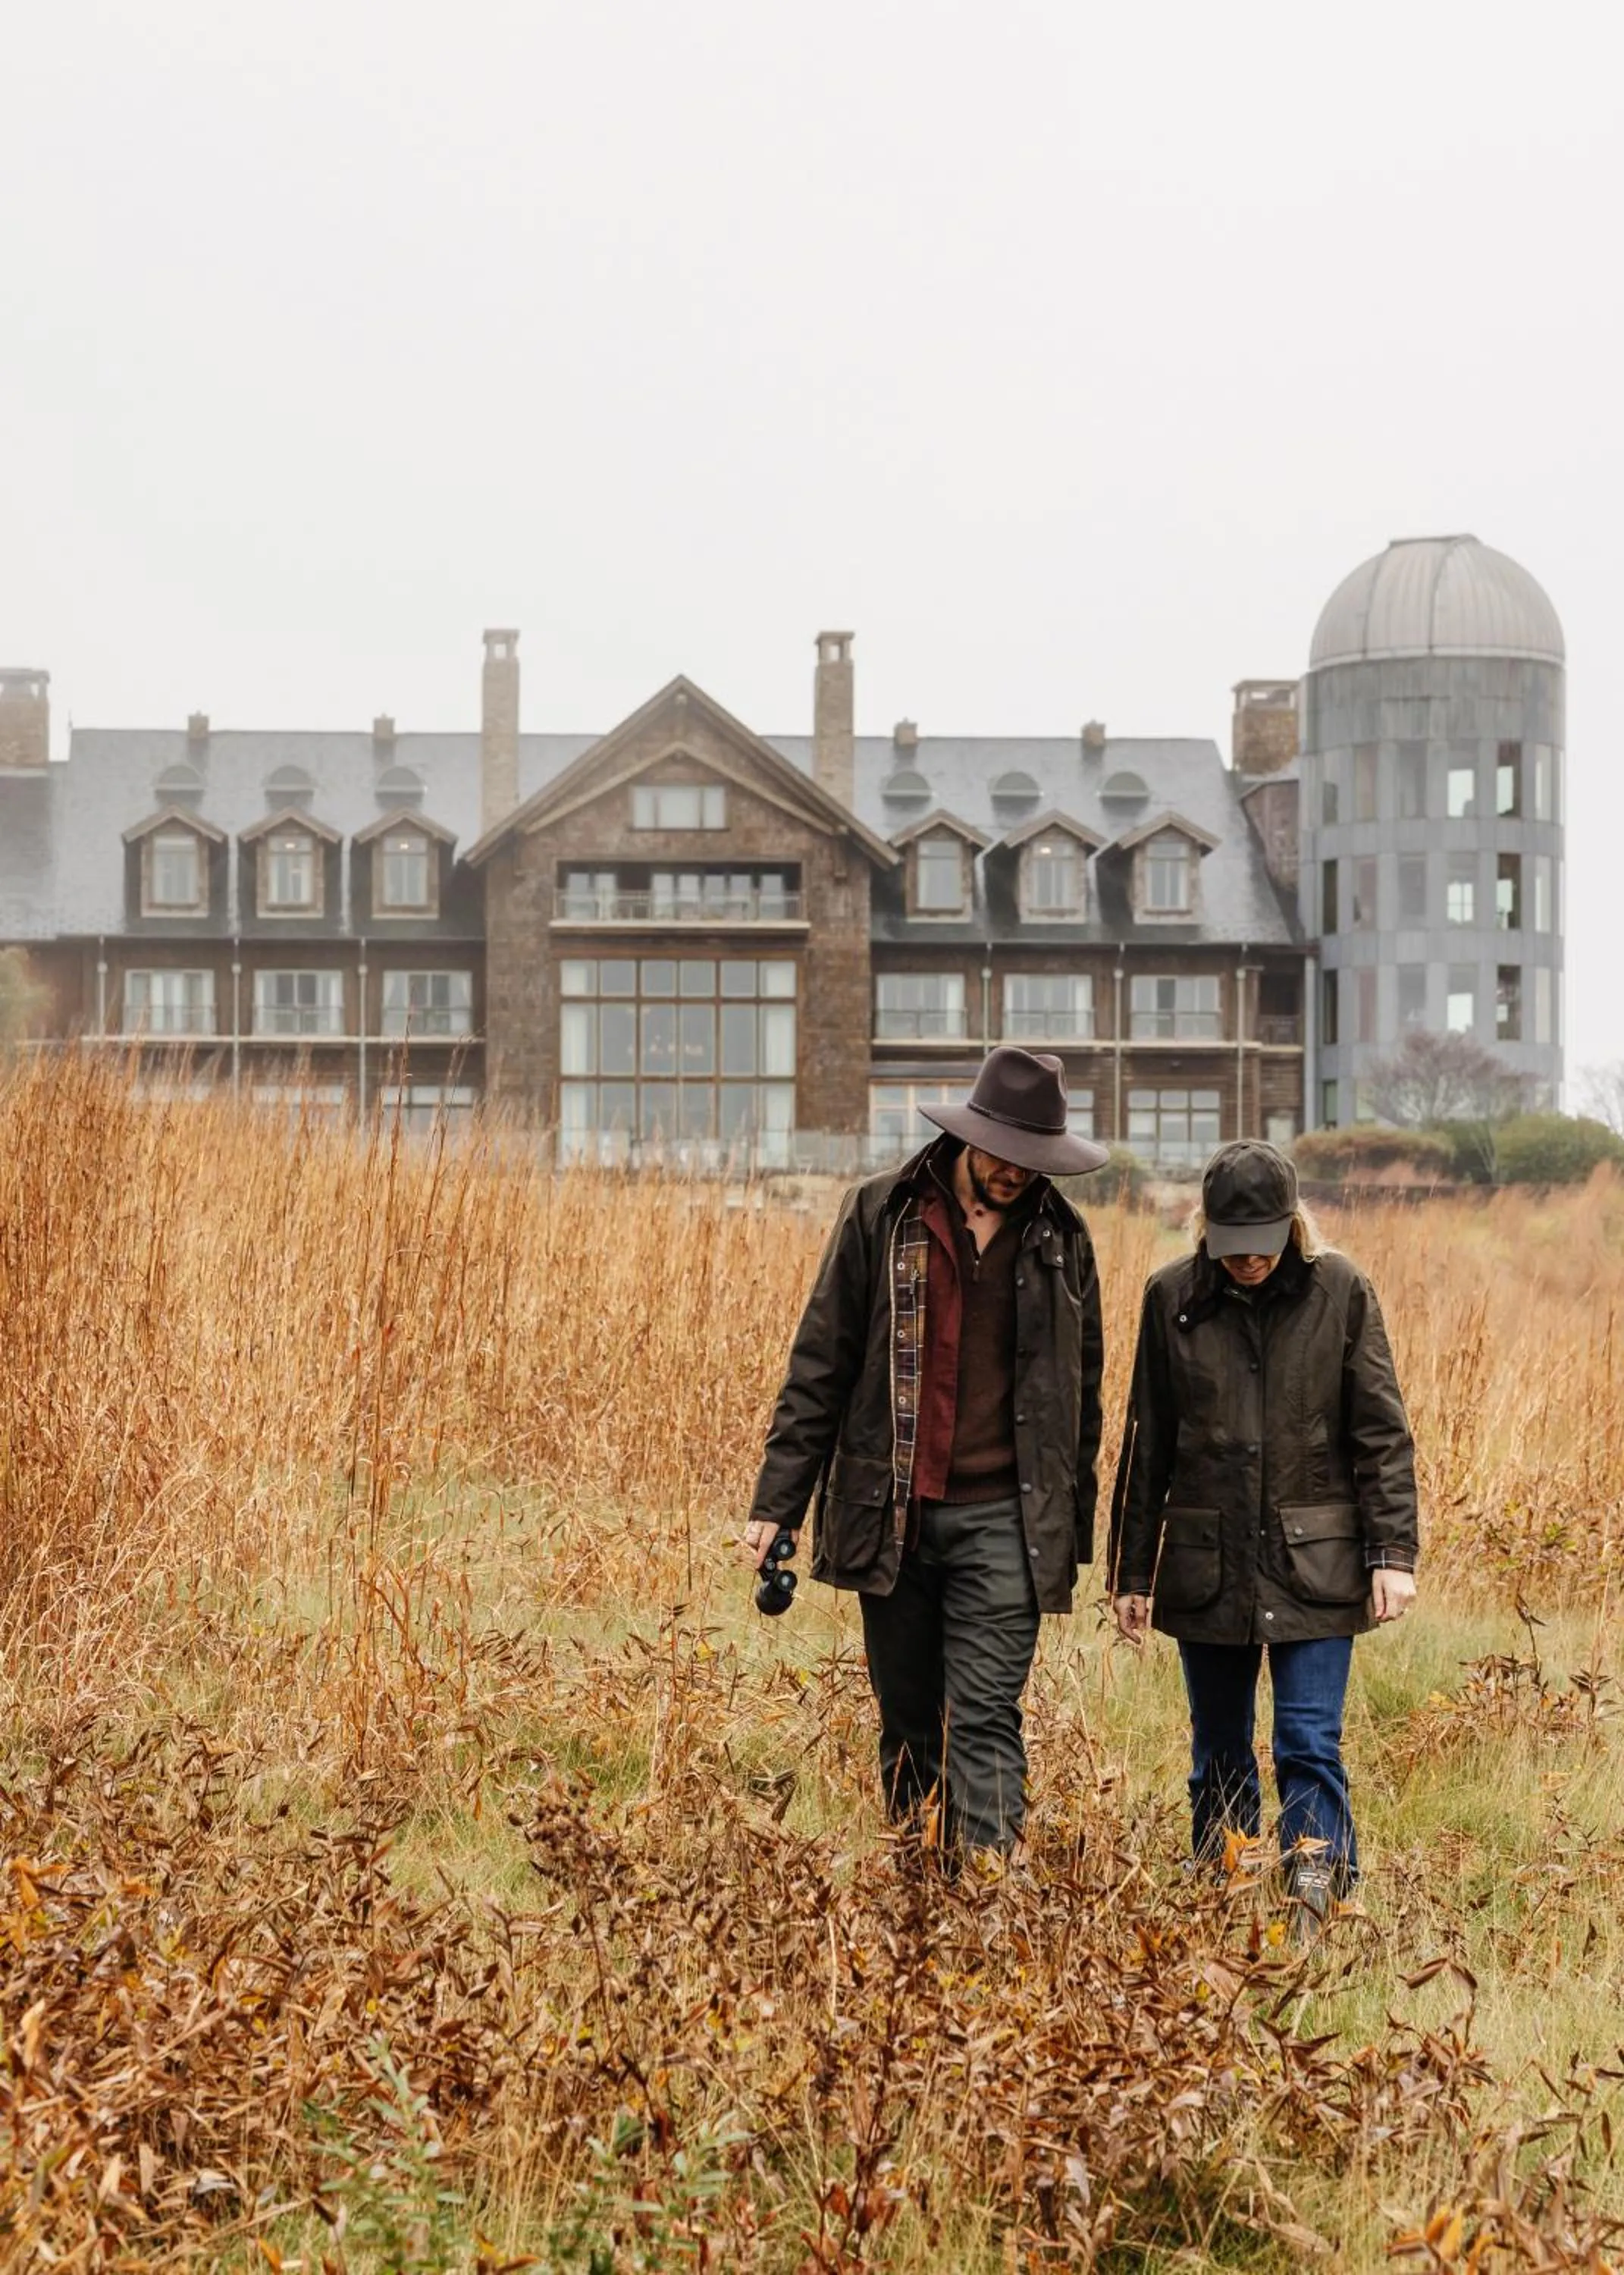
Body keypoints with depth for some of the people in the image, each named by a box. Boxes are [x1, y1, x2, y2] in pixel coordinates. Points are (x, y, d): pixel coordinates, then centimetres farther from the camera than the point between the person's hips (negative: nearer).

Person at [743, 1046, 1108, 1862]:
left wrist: (1074, 1533, 13)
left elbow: (1082, 1393, 13)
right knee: (909, 1725, 10)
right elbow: (820, 1365, 2)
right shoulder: (881, 1215, 1)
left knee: (984, 1720, -10)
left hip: (1004, 1519, -1)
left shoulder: (1061, 1239, 5)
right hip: (891, 1516, 1)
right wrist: (777, 1503, -1)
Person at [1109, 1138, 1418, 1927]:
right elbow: (1145, 1447, 8)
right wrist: (1132, 1572, 8)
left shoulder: (1340, 1292, -3)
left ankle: (1313, 1912, -12)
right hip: (1207, 1568, 2)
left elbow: (1381, 1433, -1)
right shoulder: (1172, 1297, 1)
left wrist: (1392, 1552, -8)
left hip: (1314, 1566, -2)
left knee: (1310, 1744, -9)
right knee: (1219, 1757, 10)